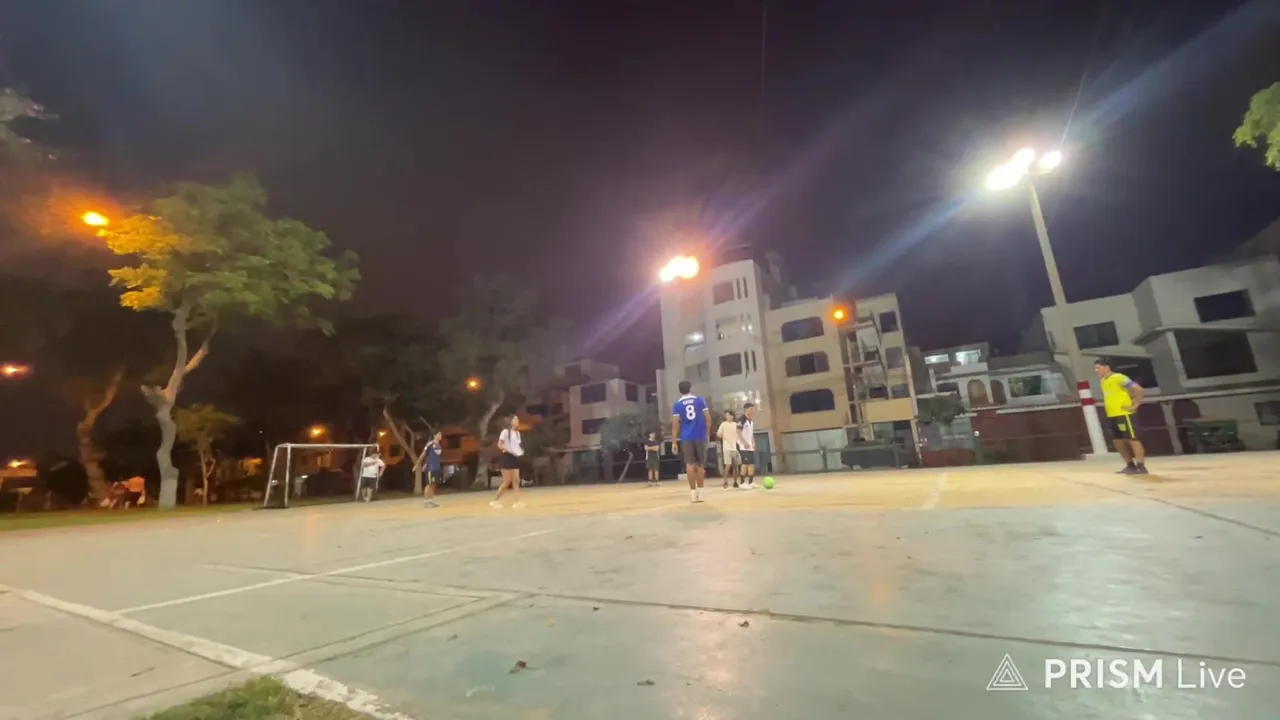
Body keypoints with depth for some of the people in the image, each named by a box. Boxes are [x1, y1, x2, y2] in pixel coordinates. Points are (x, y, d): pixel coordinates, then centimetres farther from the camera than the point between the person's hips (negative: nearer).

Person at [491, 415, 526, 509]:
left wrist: (520, 450, 0)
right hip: (507, 458, -7)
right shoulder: (505, 432, -10)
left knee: (516, 480, 0)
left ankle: (518, 501, -2)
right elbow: (499, 445, -14)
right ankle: (495, 500, 10)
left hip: (515, 458, 7)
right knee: (507, 481, -4)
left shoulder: (517, 433, 13)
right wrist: (509, 451, -22)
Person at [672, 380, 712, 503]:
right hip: (700, 436, 1)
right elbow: (708, 418, 1)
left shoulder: (677, 405, 2)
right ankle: (700, 492, 14)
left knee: (690, 464, 1)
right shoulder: (700, 400, 5)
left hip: (687, 438, -1)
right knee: (700, 465, 11)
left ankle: (694, 493, -1)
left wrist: (674, 442, 0)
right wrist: (708, 433, 13)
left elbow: (675, 424, -3)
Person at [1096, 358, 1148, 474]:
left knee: (1132, 439, -5)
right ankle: (1130, 465, 20)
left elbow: (1138, 388, -19)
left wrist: (1135, 405, -17)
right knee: (1118, 441, 11)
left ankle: (1141, 466, 0)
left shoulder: (1119, 378, -13)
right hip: (1112, 415, 9)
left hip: (1124, 414, -9)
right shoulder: (1103, 381, 14)